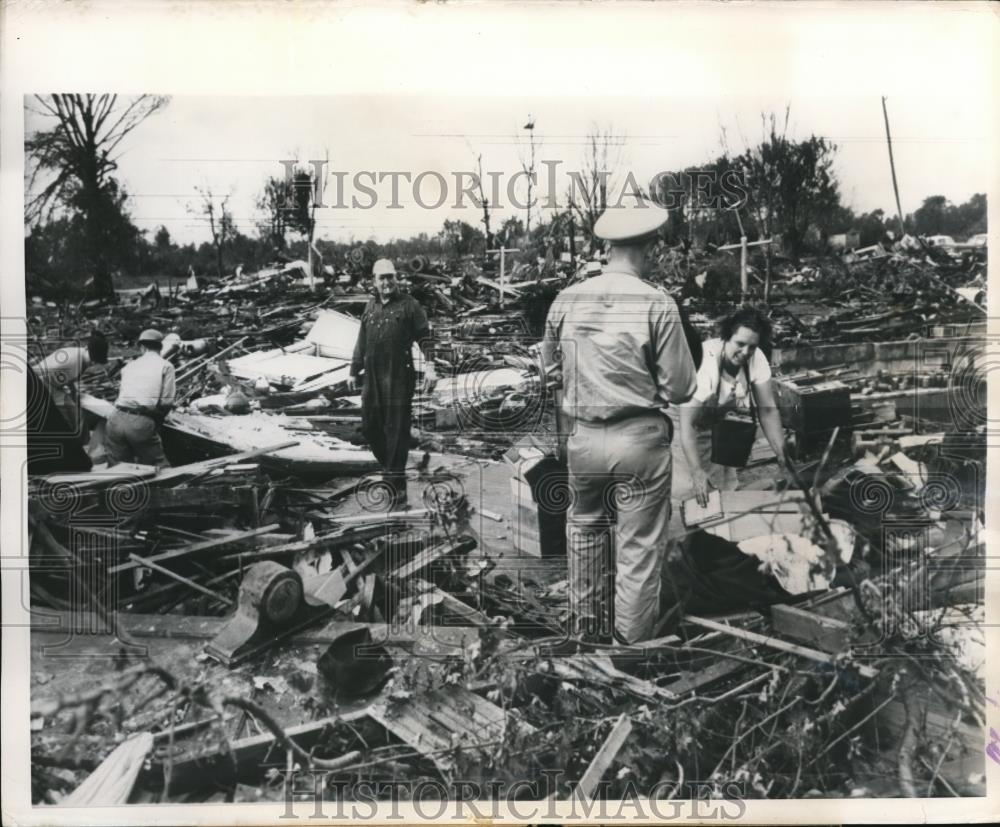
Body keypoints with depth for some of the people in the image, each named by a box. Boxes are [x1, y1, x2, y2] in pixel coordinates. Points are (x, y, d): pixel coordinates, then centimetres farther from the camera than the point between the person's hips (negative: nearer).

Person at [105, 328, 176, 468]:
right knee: (159, 469, 5)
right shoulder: (166, 366, 7)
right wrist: (157, 421, 18)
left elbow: (122, 393, 18)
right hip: (142, 424, -4)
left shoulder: (129, 366, 21)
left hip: (116, 420, 4)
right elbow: (167, 402, 1)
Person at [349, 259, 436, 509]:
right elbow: (361, 343, 21)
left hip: (399, 377, -5)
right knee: (370, 426, 7)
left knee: (397, 429, -6)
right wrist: (354, 371, 19)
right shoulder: (370, 307, 16)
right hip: (373, 378, 5)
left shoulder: (409, 305, 1)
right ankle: (389, 467, 28)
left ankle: (396, 484, 0)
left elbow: (424, 337, -4)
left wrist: (429, 367, -15)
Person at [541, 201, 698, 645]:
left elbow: (548, 368, 10)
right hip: (639, 439, -4)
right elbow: (681, 389, -11)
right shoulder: (657, 305, -14)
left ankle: (584, 621, 41)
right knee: (639, 546, 11)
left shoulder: (566, 300, -3)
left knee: (585, 526, 27)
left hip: (582, 437, 4)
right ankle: (632, 639, 23)